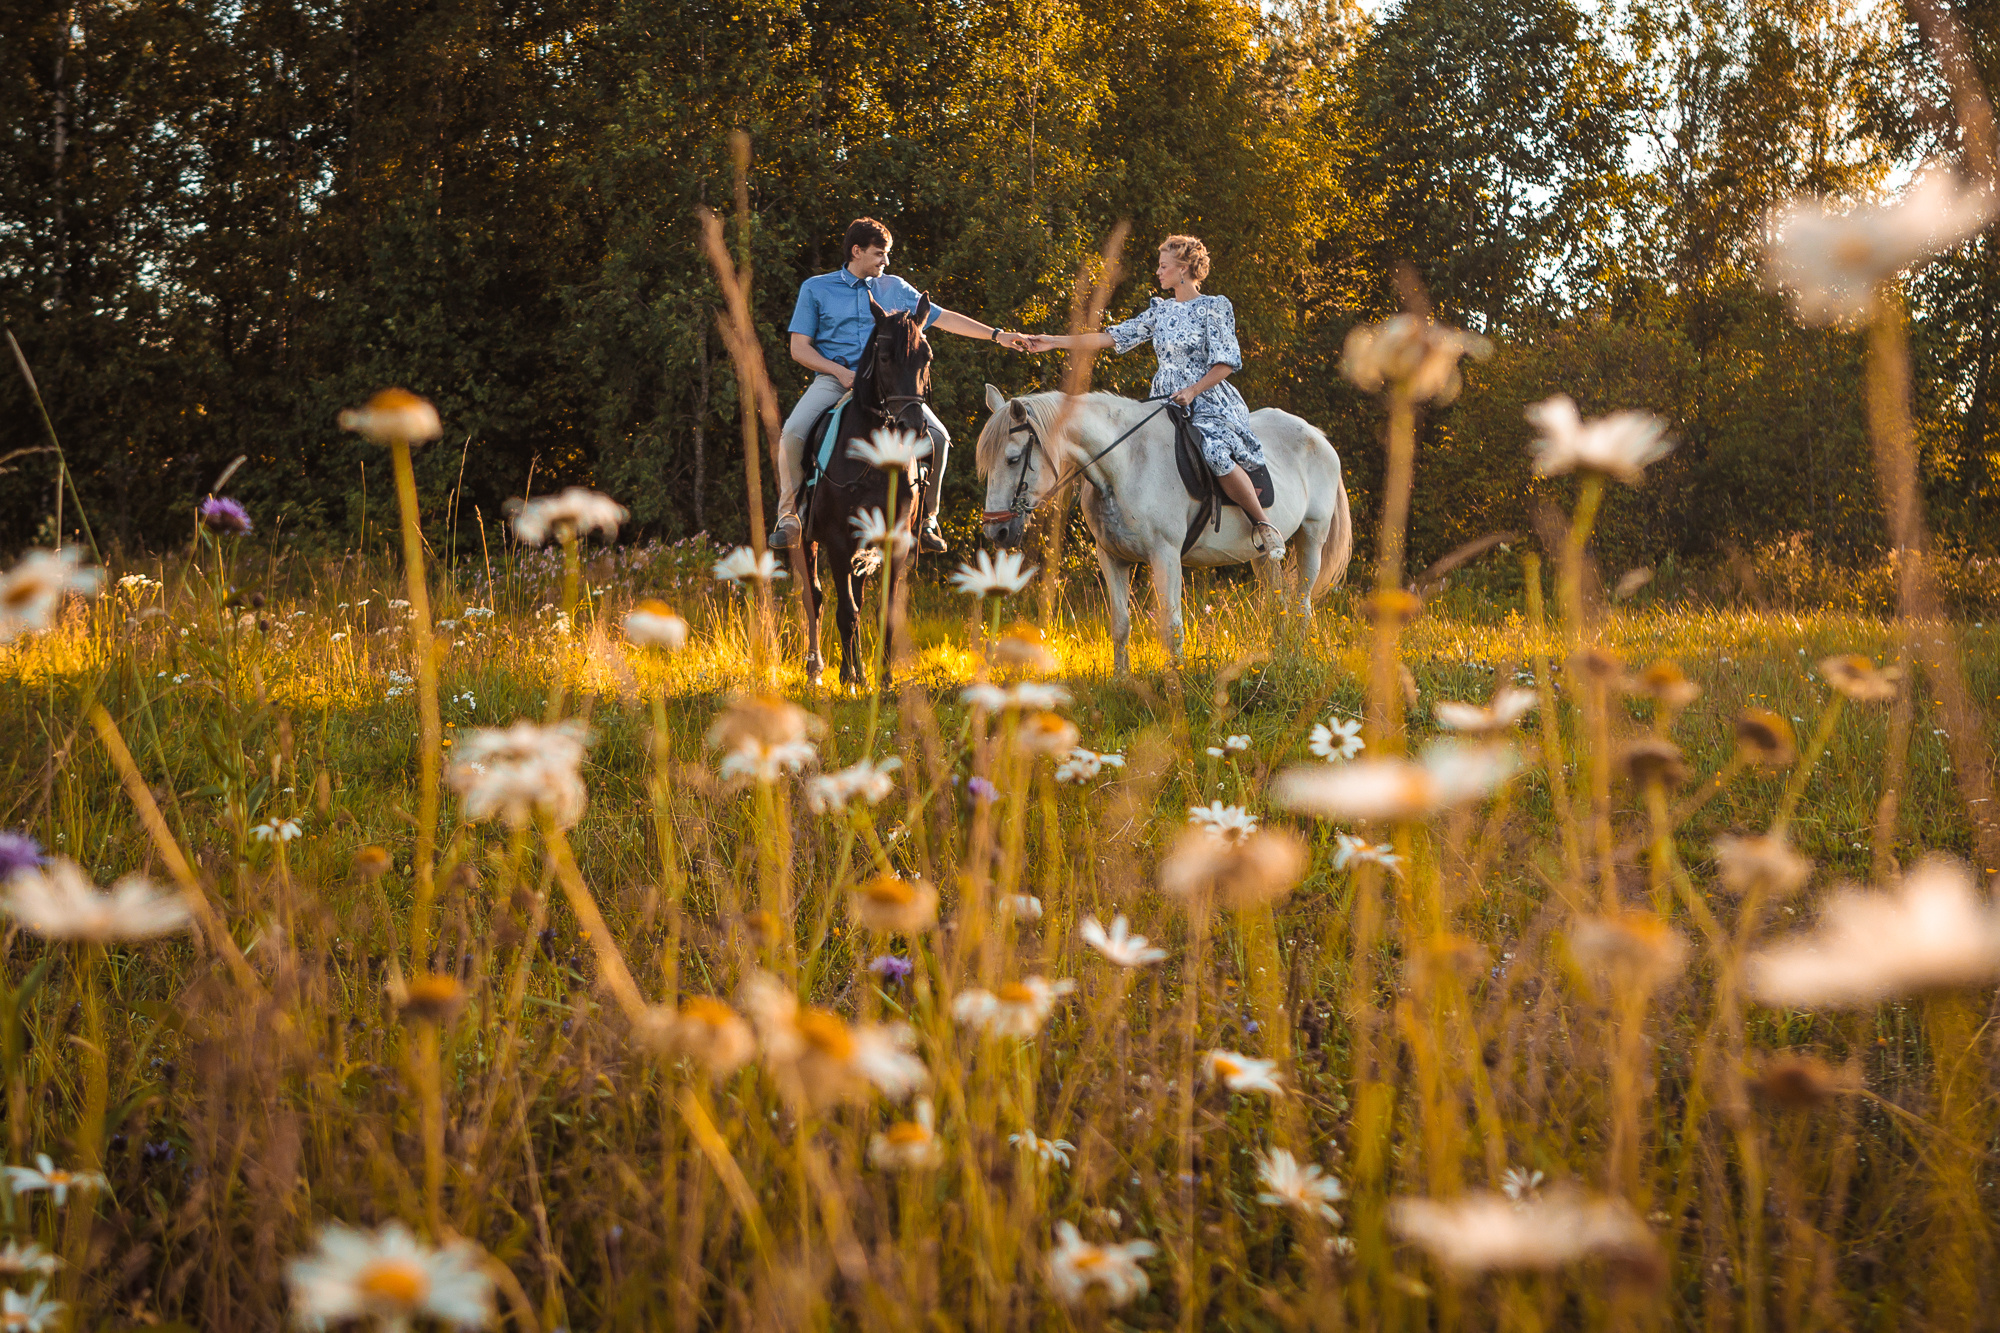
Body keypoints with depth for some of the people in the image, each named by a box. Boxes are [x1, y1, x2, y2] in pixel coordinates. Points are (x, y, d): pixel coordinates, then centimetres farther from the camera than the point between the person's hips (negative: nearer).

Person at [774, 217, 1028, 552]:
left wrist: (996, 335, 9)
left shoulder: (894, 288, 14)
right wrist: (841, 372, -12)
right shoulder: (815, 288, 7)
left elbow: (942, 318, 15)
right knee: (793, 433, -29)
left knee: (938, 436, -18)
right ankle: (788, 516, -11)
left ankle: (926, 520, -1)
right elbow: (800, 348, 3)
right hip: (834, 377, -2)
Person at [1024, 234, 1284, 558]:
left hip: (1209, 402, -7)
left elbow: (1225, 364, -6)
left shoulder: (1214, 308, -1)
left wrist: (1191, 391, -20)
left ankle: (1263, 523, -20)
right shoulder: (1161, 311, 16)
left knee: (1216, 453, -34)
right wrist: (1054, 341, 9)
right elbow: (1112, 337, 13)